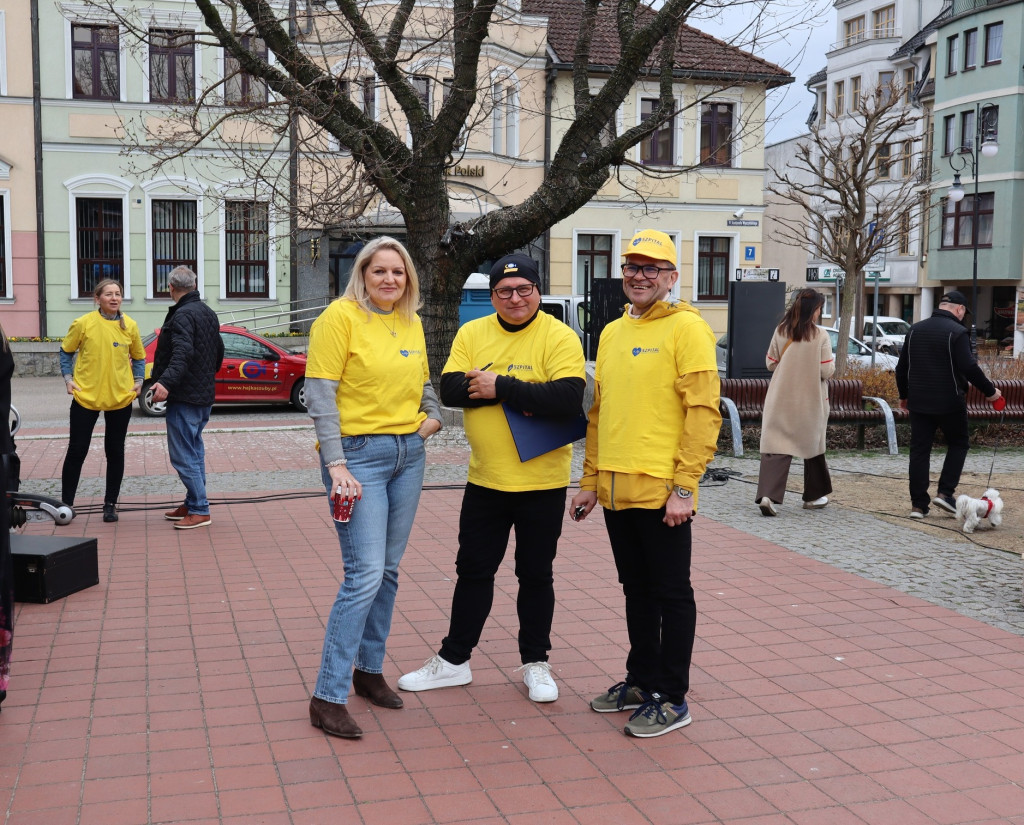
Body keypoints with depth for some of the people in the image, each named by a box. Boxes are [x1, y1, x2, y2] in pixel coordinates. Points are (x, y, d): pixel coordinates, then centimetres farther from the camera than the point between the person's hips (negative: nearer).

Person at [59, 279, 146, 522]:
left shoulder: (130, 326, -1)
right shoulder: (83, 323, -7)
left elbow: (139, 357, 12)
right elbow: (66, 351, 7)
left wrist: (138, 381, -2)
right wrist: (68, 378, -4)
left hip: (121, 398, 2)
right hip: (86, 396, -2)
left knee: (115, 452, 7)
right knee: (77, 450, 3)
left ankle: (110, 504, 19)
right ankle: (66, 503, 16)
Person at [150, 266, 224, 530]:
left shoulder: (182, 315, -16)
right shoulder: (208, 313, 14)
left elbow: (183, 353, -30)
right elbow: (219, 351, 23)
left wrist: (166, 382, -39)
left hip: (185, 397, -10)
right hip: (204, 394, 10)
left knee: (183, 454, -7)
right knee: (194, 450, 17)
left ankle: (200, 510, -6)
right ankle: (193, 504, 23)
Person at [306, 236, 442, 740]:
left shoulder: (410, 323, 12)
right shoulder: (340, 316, -8)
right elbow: (320, 393, -13)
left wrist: (434, 413, 6)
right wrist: (336, 464, -20)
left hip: (408, 453, 7)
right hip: (359, 454, -7)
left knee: (388, 570, 12)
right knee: (365, 575, -12)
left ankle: (369, 669, 27)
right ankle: (328, 696, -4)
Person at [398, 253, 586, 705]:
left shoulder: (559, 337, -9)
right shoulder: (472, 334, 4)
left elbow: (568, 398, -23)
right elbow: (450, 389, -9)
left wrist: (500, 386, -22)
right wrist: (521, 392, -19)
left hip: (541, 482, -3)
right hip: (485, 480, 3)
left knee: (536, 575, 10)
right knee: (473, 570, 13)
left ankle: (535, 663, 27)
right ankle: (453, 660, 27)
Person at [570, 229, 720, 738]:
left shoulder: (686, 328, -8)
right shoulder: (612, 333, 14)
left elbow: (704, 413, -13)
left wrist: (684, 487, -17)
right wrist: (590, 480, 16)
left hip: (661, 491, -7)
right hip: (615, 488, 7)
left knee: (671, 594, 4)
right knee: (636, 590, 18)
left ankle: (672, 699, 15)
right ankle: (641, 680, 31)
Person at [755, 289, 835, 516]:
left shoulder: (780, 332, -2)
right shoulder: (820, 336, -11)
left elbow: (770, 363, 4)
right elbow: (827, 371, -11)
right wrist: (832, 361, 10)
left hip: (780, 400, 2)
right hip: (810, 400, -1)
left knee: (775, 448, -4)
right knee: (812, 445, 17)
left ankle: (767, 495, -21)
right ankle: (813, 496, 29)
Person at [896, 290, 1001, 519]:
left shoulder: (915, 329, 9)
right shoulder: (957, 332, -11)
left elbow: (901, 367, 13)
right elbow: (969, 368, -18)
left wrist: (904, 395, 23)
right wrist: (990, 391, -7)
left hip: (919, 402, 5)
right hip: (949, 402, -5)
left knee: (919, 450, 7)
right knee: (958, 444, 14)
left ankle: (918, 504, 6)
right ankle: (946, 492, 3)